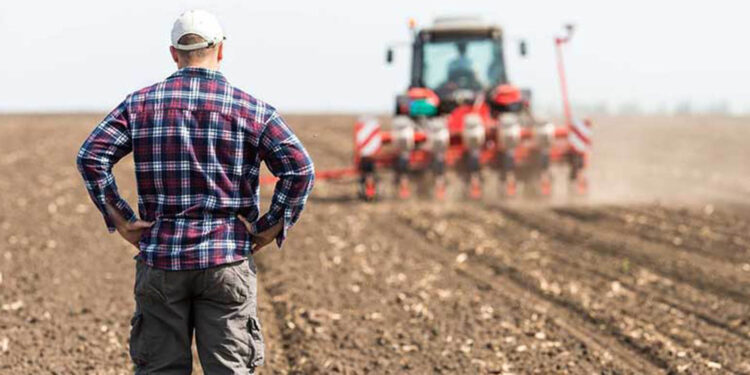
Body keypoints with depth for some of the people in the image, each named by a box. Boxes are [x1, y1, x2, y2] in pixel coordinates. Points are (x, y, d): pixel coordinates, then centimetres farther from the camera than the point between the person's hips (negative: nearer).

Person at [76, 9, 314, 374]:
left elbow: (91, 156, -5)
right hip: (227, 261, -1)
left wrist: (119, 219, 0)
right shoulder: (250, 108, 0)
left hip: (161, 260, 1)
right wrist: (272, 228, -1)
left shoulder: (142, 103, 4)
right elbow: (299, 169, -9)